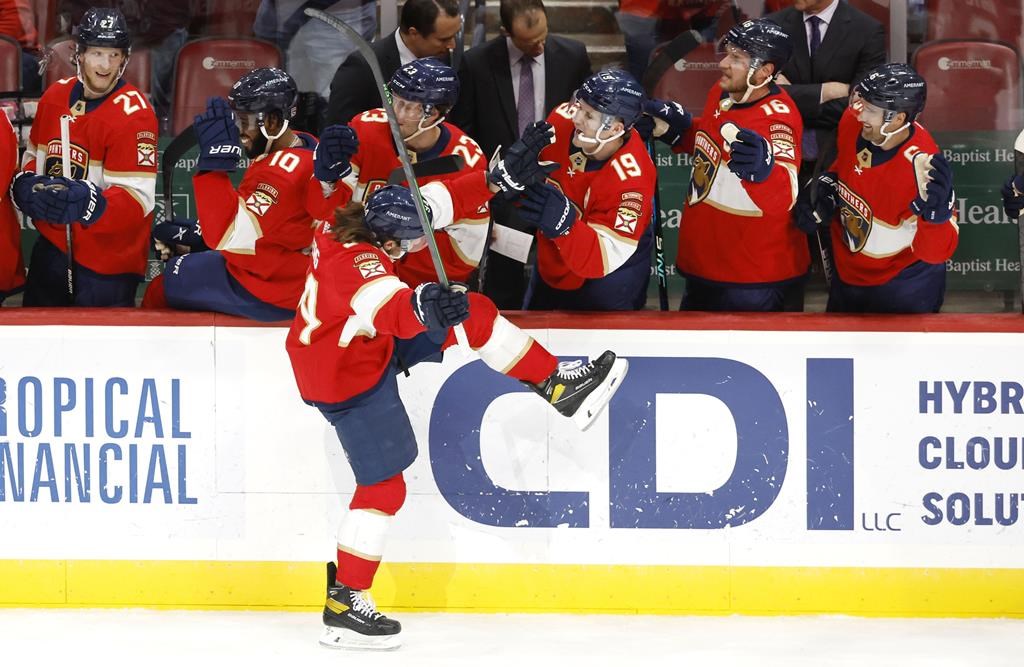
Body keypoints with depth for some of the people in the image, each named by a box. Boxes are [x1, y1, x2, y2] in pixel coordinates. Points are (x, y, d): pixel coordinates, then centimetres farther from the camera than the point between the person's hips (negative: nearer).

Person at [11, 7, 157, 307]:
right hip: (53, 246, 7)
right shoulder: (55, 95, 4)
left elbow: (138, 197, -24)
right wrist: (25, 185, -4)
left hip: (107, 260, -7)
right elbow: (34, 155, 19)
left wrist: (87, 203, -40)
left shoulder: (133, 112, -18)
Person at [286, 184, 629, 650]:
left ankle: (556, 384, 9)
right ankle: (344, 603, 3)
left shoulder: (349, 228, -5)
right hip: (349, 383, -10)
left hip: (376, 349, 10)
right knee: (384, 485, -4)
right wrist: (423, 307, -73)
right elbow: (388, 306, -55)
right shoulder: (357, 261, -33)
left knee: (473, 313, 1)